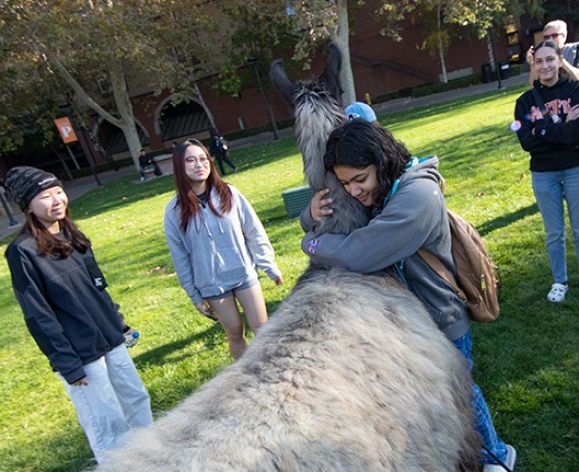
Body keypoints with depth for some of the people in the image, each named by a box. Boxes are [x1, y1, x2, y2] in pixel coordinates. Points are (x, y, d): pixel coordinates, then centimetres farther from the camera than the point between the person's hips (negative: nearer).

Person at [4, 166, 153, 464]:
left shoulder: (73, 236, 5)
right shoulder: (23, 252, -16)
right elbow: (38, 316, -16)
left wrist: (118, 323, 14)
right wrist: (67, 364, -15)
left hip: (110, 339, 7)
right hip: (79, 353, -7)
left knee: (137, 399, 19)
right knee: (109, 426, 5)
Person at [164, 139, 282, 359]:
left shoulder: (228, 193, -6)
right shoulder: (175, 210, -7)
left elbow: (254, 233, 0)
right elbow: (180, 257, 0)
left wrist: (270, 267, 2)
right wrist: (194, 295, 3)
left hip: (245, 274, 0)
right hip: (212, 286, 0)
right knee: (235, 335, 12)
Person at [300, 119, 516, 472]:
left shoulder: (417, 196, -32)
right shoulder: (377, 191, -5)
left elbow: (356, 255, -40)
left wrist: (311, 242, -21)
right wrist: (313, 215, -20)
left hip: (443, 325, -7)